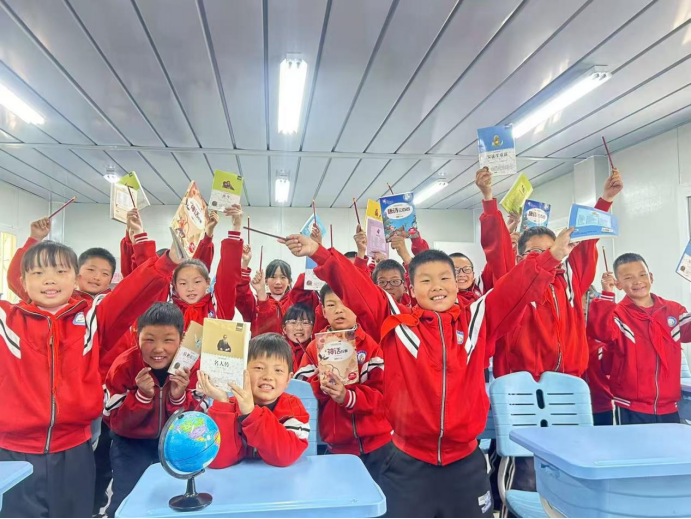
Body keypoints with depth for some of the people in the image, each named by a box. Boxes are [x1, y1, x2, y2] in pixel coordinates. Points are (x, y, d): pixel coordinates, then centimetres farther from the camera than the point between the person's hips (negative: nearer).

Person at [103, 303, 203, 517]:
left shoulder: (192, 366, -19)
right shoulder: (123, 367, -21)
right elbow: (116, 424, -17)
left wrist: (179, 398, -33)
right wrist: (141, 396, -33)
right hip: (132, 442, -1)